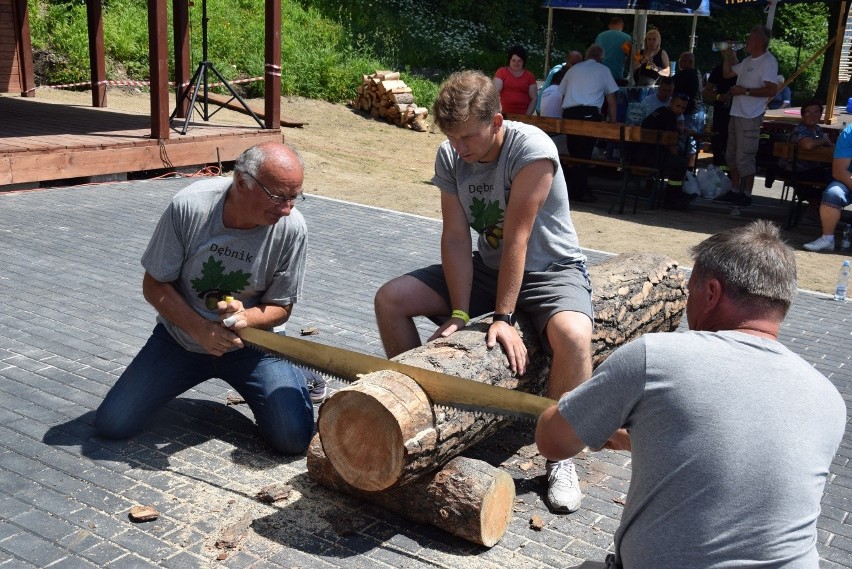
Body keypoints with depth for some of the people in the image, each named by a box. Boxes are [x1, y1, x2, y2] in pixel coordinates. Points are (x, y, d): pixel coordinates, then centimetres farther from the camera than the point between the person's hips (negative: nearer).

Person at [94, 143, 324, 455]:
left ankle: (296, 373, 18)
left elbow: (281, 308, -7)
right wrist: (199, 328, -26)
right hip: (180, 337, 1)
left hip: (248, 345, -1)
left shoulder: (291, 228, -20)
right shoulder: (188, 207, -23)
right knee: (111, 425, -6)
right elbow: (154, 285, -11)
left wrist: (245, 317, -29)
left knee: (293, 439, -18)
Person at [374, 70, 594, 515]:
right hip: (487, 268, 6)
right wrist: (460, 315, -18)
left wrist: (503, 318, -27)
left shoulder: (532, 149, -26)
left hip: (552, 269, -5)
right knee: (390, 298, -6)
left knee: (573, 336, -38)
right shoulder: (449, 157, -8)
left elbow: (516, 237, -28)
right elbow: (456, 239, -10)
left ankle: (560, 457, -16)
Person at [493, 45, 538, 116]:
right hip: (504, 114, -1)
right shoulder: (501, 72, 6)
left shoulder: (529, 75, 10)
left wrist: (527, 116, -4)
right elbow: (495, 91, -4)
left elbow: (534, 98, 8)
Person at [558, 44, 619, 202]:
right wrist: (613, 122, 15)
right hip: (589, 114, -4)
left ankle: (580, 189, 16)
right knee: (584, 154, -2)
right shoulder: (603, 70, 11)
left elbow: (561, 94, 22)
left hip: (568, 113, 4)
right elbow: (611, 99, 9)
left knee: (574, 153, 10)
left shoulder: (574, 69, 21)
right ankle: (577, 192, -3)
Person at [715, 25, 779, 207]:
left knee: (744, 157, -7)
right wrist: (728, 55, 14)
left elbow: (771, 90, -20)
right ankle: (735, 191, 24)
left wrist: (745, 91, -19)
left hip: (750, 117, -9)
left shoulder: (768, 61, -12)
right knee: (731, 155, 15)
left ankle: (746, 195, 2)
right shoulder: (748, 61, 15)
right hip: (736, 114, 10)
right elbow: (727, 73, 27)